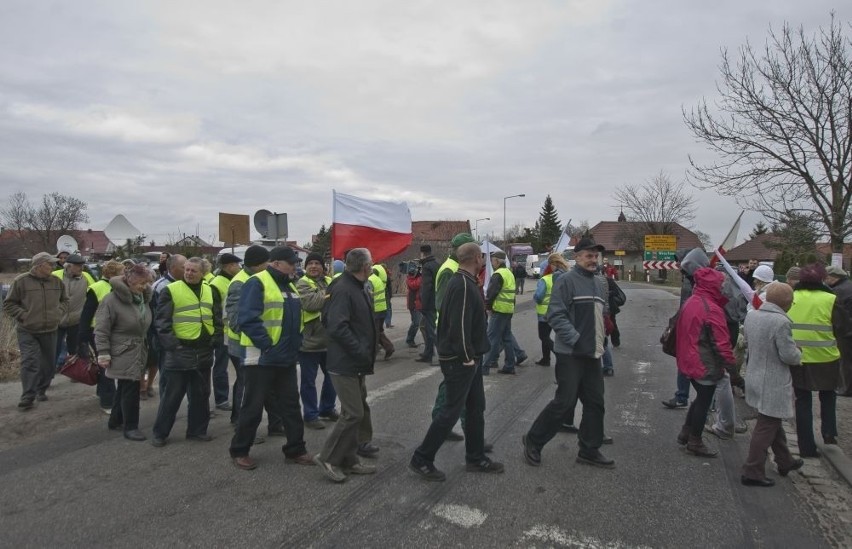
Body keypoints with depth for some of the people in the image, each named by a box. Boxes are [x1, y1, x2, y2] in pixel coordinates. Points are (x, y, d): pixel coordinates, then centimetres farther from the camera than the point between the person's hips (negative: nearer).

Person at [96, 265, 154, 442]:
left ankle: (115, 421, 32)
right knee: (130, 389, -5)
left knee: (126, 388, 17)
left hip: (139, 352, 7)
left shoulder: (143, 298, 5)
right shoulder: (112, 300, -17)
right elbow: (101, 330, -16)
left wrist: (148, 347, 15)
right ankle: (130, 427, 7)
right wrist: (103, 354, -18)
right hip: (123, 353, -7)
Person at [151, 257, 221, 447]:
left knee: (200, 394, 13)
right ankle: (160, 433, 16)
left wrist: (214, 339, 6)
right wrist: (171, 343, -17)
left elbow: (217, 319, 15)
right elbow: (161, 320, -9)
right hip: (180, 351, -5)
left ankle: (197, 429, 25)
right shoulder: (171, 290, -6)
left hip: (204, 351, 5)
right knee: (172, 395, 2)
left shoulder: (210, 291, 9)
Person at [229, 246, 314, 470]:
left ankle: (295, 450, 23)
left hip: (287, 358, 8)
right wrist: (268, 345, -22)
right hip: (263, 357, -8)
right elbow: (247, 319, -21)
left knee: (290, 405, 13)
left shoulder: (289, 286, 14)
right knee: (253, 406, 4)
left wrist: (296, 342, 10)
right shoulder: (257, 283, -14)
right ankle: (239, 451, 21)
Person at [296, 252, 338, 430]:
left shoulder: (329, 281, 11)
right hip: (310, 340, -6)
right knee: (309, 381, 5)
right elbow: (310, 303, -24)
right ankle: (310, 415, 17)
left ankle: (327, 409, 35)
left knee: (332, 376, 18)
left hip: (330, 339, 7)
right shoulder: (302, 284, -8)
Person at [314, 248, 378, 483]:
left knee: (358, 411, 15)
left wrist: (367, 352, 13)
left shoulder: (359, 288, 13)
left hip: (356, 364, 11)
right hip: (345, 364, -11)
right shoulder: (343, 290, -20)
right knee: (353, 413, -7)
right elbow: (338, 328, -27)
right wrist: (361, 352, -23)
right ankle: (328, 458, 8)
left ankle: (349, 461, 25)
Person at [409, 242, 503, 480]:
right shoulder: (463, 284, -20)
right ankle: (421, 459, 9)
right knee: (452, 410, -2)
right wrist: (467, 357, -20)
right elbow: (459, 325, -27)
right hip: (459, 361, -10)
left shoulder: (463, 281, 12)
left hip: (469, 359, 10)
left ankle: (475, 458, 28)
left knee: (476, 407, 16)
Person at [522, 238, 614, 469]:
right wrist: (577, 340, -23)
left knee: (595, 402, 11)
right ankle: (533, 440, 13)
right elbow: (555, 315, -19)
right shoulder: (566, 280, -11)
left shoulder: (597, 283, 15)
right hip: (571, 353, -8)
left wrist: (599, 342, 15)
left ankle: (589, 450, 25)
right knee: (565, 401, -5)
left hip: (592, 354, 8)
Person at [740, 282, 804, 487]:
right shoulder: (781, 322, -24)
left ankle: (785, 461, 41)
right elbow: (788, 355, -20)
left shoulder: (751, 315, 0)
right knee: (766, 427, 3)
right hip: (773, 383, -8)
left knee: (773, 422, 24)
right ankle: (752, 472, 10)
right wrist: (799, 355, 1)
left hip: (755, 377, 8)